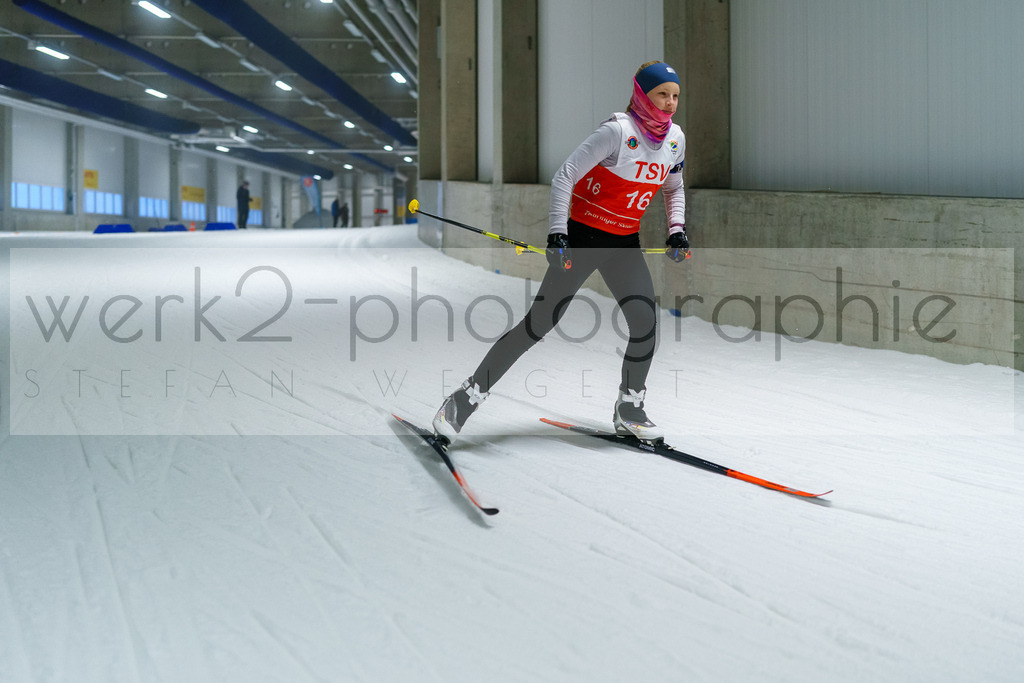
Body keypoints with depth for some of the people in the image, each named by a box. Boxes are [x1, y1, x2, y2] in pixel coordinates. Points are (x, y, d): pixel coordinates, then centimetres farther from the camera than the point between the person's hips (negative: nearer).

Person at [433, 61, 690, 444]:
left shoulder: (675, 139, 3)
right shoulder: (618, 131, -18)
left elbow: (674, 188, 21)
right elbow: (564, 176, -18)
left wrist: (677, 229, 7)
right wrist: (557, 232, -26)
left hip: (625, 244, 6)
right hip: (582, 237, -6)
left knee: (646, 322, -7)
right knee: (540, 323, -8)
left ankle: (629, 410, 14)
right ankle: (465, 399, 1)